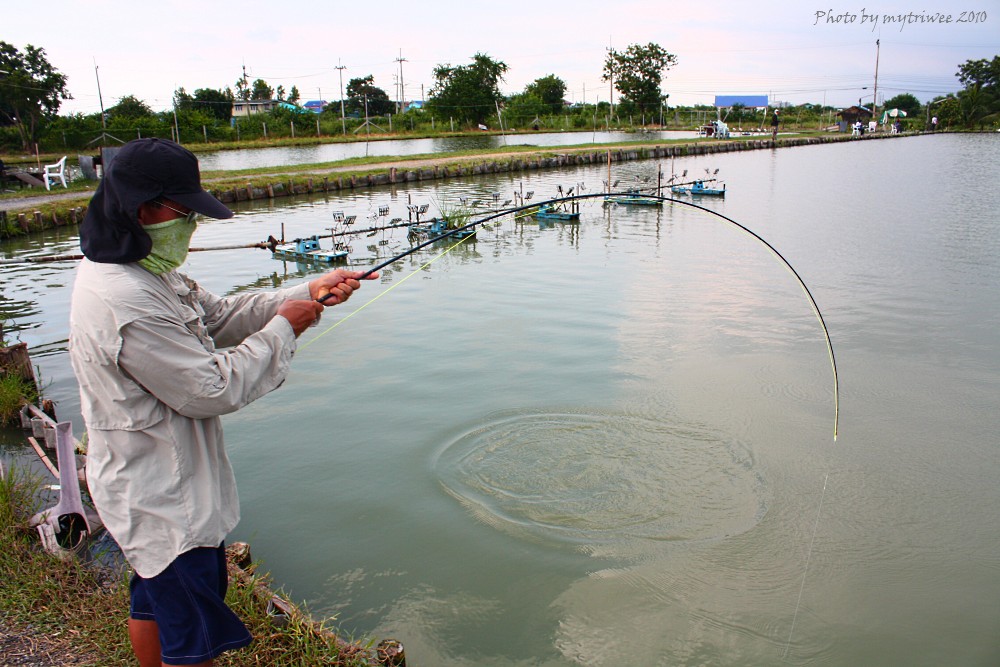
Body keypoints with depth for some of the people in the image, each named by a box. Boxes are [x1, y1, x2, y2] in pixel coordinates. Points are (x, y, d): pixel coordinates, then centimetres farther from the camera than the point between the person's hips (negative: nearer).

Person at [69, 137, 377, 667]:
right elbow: (212, 390, -27)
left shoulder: (136, 269, 2)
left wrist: (307, 293, -4)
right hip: (165, 502, -10)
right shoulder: (126, 303, -31)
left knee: (153, 602, 29)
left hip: (149, 489, 10)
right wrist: (282, 329, -15)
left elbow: (217, 315, 6)